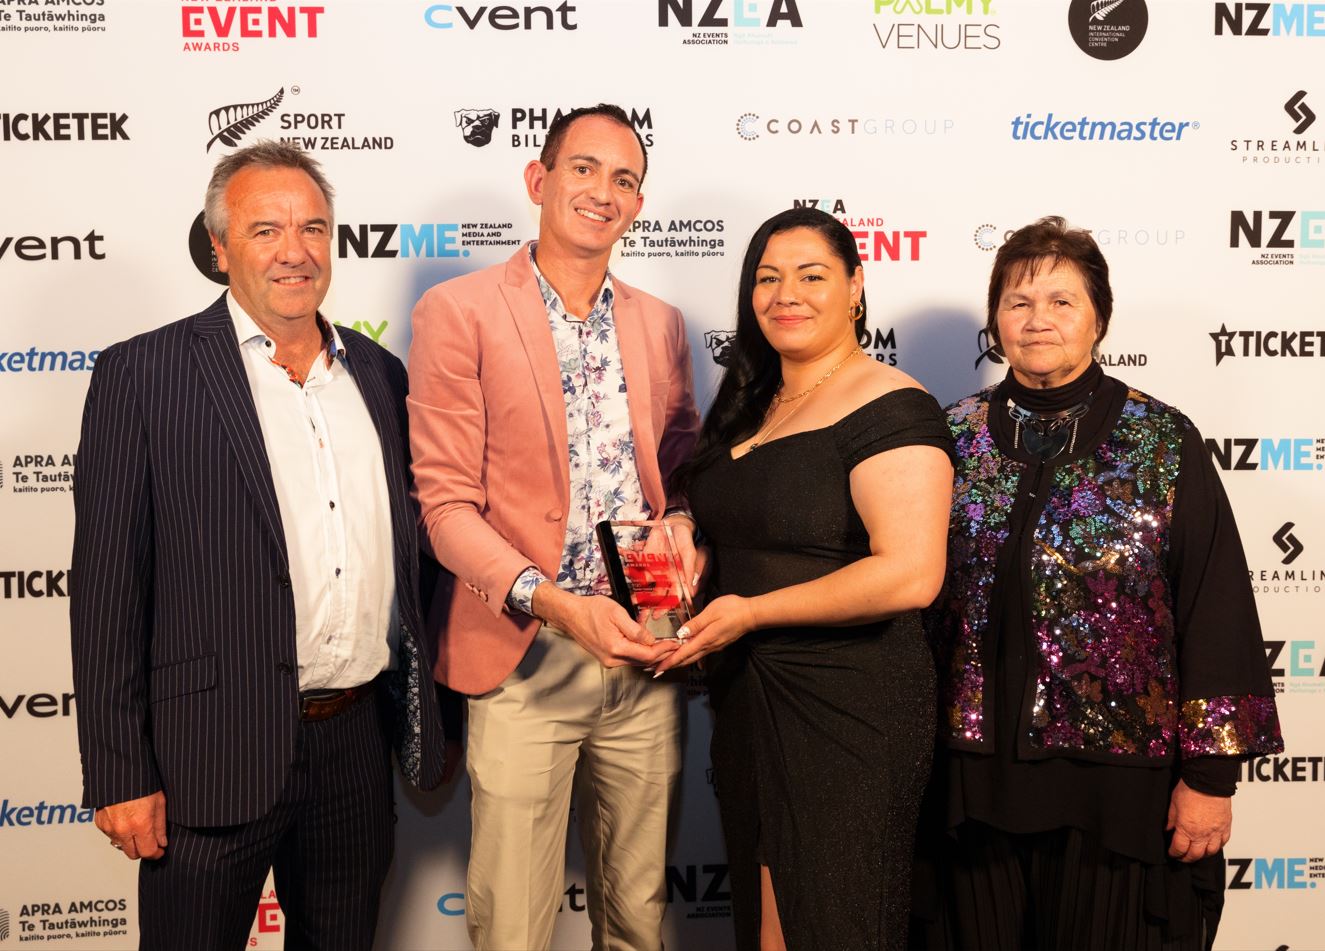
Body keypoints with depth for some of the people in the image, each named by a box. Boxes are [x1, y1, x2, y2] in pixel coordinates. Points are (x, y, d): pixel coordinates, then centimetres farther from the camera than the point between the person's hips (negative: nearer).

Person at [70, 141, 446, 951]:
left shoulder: (379, 373, 8)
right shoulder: (142, 374, -7)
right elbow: (108, 589, -8)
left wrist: (423, 713, 11)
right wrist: (120, 774, -9)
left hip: (359, 741, 5)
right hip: (215, 756, -4)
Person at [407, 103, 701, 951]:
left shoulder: (659, 323, 11)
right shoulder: (458, 312, -4)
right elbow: (447, 503, -8)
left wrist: (684, 524, -5)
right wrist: (552, 603, -21)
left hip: (645, 656, 4)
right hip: (524, 659, -4)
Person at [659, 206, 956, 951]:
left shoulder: (889, 408, -14)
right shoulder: (749, 407, 12)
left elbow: (910, 573, -25)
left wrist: (749, 612, -19)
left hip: (851, 708, -8)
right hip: (747, 701, 8)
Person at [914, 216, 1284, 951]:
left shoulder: (1163, 442, -4)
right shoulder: (955, 437, 3)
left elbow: (1214, 611, -4)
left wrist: (1211, 772, -7)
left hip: (1121, 779, -2)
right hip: (978, 776, 2)